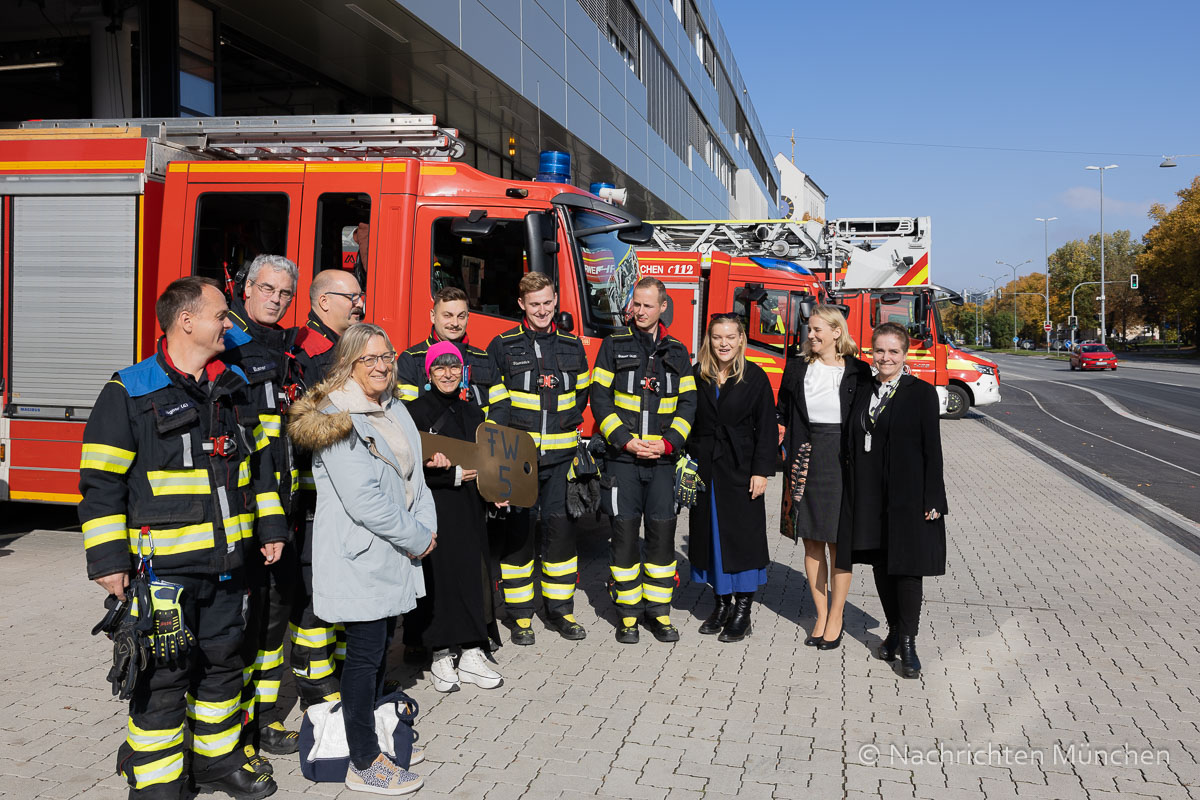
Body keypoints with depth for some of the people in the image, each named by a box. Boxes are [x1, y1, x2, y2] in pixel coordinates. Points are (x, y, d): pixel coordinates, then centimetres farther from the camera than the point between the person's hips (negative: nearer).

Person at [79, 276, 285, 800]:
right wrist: (109, 559, -12)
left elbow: (258, 461, 18)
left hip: (227, 561, 6)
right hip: (164, 566, -6)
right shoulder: (130, 393, -9)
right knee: (165, 675, 1)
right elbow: (101, 481, -9)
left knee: (223, 661, 16)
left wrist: (269, 527, 15)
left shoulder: (234, 387, 10)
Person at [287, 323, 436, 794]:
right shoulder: (336, 419, -16)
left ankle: (372, 733, 29)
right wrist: (417, 539, -14)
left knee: (381, 645, 15)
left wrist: (426, 525, -2)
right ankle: (363, 765, 9)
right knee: (365, 653, -1)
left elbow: (413, 474, 14)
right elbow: (363, 499, -21)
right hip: (360, 557, -8)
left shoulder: (394, 409, 11)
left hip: (394, 552, 8)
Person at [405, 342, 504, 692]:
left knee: (474, 576, 6)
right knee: (441, 577, -4)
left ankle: (471, 654, 14)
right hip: (434, 510, -6)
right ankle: (441, 655, 8)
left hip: (470, 510, 6)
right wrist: (453, 476, -16)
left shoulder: (472, 412, 13)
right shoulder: (418, 411, -6)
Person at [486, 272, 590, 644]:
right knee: (517, 533, 3)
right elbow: (492, 403, 0)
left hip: (560, 459, 3)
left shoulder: (572, 346, 12)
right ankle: (520, 614, 14)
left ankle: (560, 609, 19)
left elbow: (581, 395, 21)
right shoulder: (502, 347, 2)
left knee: (560, 530, 6)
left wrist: (566, 423, 7)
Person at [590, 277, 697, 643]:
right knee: (625, 532, 0)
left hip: (662, 461, 2)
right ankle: (628, 613, 11)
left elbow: (687, 403, 8)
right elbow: (600, 397, -1)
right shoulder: (614, 345, 3)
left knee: (662, 531, 2)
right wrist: (626, 441, -11)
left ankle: (658, 610, 15)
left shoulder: (677, 352, 10)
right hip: (622, 459, -2)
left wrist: (668, 443, -8)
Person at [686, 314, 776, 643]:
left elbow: (767, 428, -4)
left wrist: (761, 471, -10)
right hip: (704, 467, 3)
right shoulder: (696, 376, 5)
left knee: (743, 536, 0)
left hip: (741, 468, -3)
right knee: (711, 533, 8)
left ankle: (742, 611, 9)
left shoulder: (755, 377, -3)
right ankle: (721, 603, 21)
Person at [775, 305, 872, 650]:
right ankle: (821, 616, 18)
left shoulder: (858, 372, 0)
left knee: (838, 543, 2)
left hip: (842, 463, -3)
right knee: (811, 542, 7)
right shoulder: (797, 369, 7)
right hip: (806, 462, 3)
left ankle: (836, 619, 14)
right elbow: (782, 415, 11)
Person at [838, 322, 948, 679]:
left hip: (908, 493, -5)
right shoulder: (863, 392, 10)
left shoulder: (921, 393, -5)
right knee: (880, 565, 11)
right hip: (869, 495, 5)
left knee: (906, 567, -2)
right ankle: (894, 632, 25)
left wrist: (933, 499, -12)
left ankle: (908, 642, 7)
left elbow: (932, 448, -7)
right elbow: (854, 444, 11)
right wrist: (854, 494, 7)